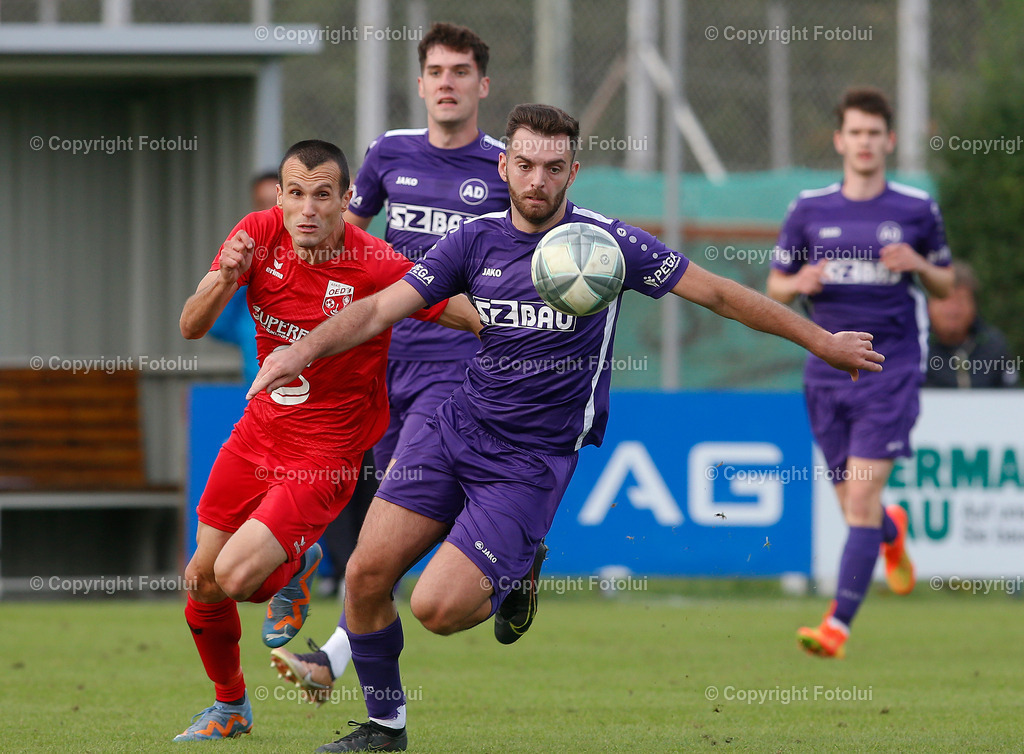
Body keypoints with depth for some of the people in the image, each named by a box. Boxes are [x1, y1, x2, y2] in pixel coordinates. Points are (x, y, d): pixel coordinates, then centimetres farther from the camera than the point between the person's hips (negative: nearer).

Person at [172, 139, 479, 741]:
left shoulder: (377, 267, -23)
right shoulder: (258, 235, -9)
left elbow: (478, 319, -16)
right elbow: (192, 328, -12)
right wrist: (225, 281, -30)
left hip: (326, 454, -5)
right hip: (259, 430, 5)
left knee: (234, 577, -20)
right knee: (201, 579, 8)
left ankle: (297, 566, 17)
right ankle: (231, 707, 35)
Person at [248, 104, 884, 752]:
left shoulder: (607, 242, -9)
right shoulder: (477, 240, 1)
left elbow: (719, 294, -3)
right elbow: (383, 308, 0)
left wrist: (823, 341, 1)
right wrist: (304, 350, -17)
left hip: (534, 459, -4)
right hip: (459, 425, 4)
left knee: (437, 607, -17)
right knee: (367, 574, -6)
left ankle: (513, 580, 18)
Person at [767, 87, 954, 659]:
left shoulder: (917, 210, 2)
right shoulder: (810, 210, 5)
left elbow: (945, 285, 13)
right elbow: (776, 285, 13)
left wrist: (917, 264, -9)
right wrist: (798, 283, -10)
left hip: (891, 369, -3)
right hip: (828, 370, 3)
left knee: (862, 495, -15)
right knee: (853, 504, 8)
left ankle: (839, 624, -16)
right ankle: (893, 533, 47)